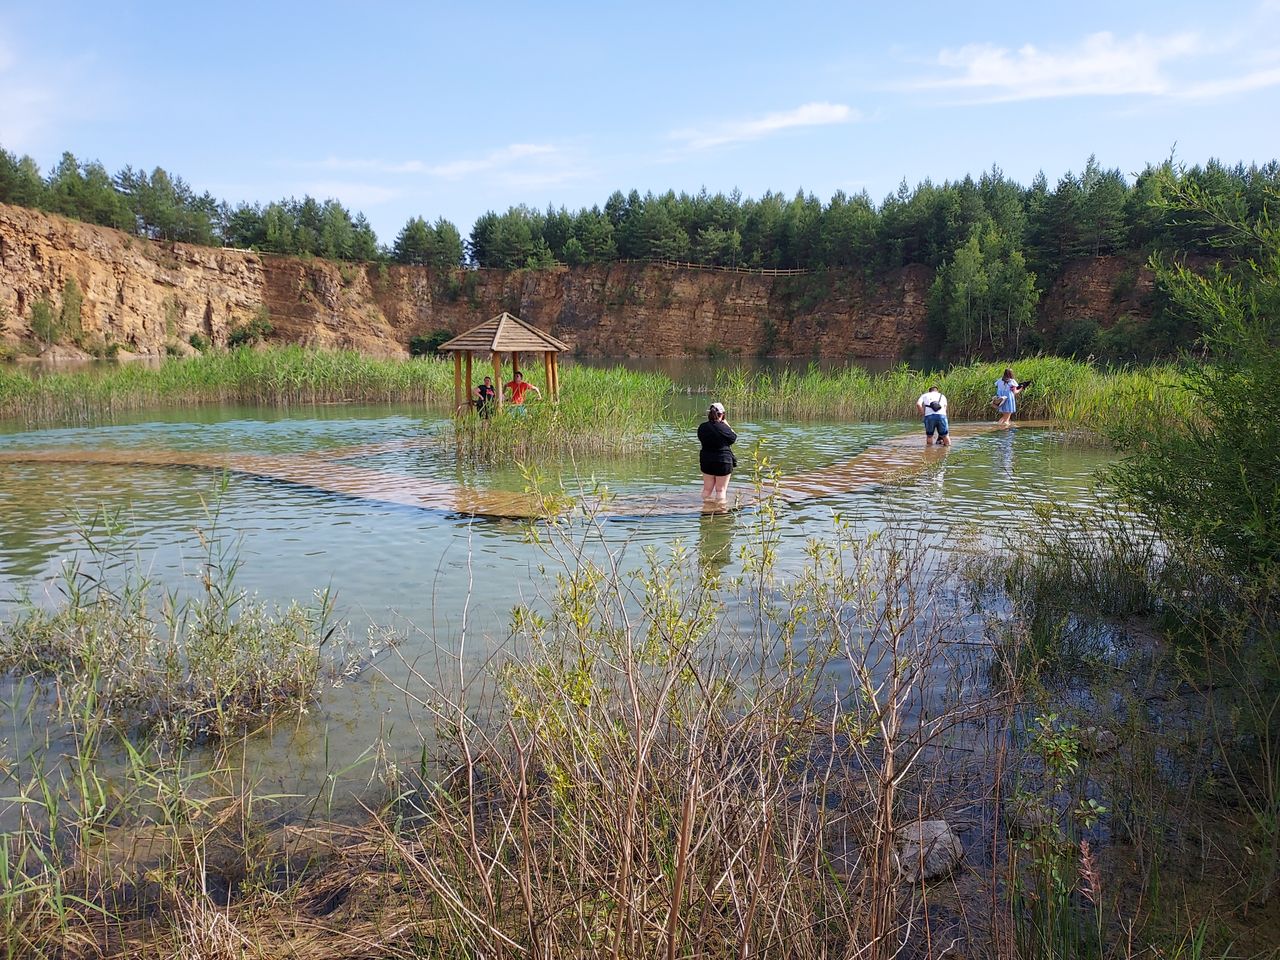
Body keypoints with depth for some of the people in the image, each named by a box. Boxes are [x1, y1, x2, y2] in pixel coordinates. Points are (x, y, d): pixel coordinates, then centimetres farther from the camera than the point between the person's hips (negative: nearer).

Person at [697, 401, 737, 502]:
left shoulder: (702, 427, -3)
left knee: (707, 489, 15)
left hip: (706, 461, 5)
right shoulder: (723, 427, -17)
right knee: (721, 489, 4)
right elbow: (733, 438, -2)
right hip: (723, 461, -5)